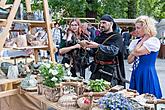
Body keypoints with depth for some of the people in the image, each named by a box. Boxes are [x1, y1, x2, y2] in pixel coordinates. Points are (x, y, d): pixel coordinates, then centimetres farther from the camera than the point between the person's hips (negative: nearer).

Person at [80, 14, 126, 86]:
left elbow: (113, 50, -21)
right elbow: (92, 53, 16)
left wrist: (98, 46, -30)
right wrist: (86, 46, -4)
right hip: (97, 70, 5)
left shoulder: (117, 37, -3)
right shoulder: (99, 37, 15)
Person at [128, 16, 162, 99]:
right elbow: (129, 60, 11)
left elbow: (137, 52, -20)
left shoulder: (154, 41, -11)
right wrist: (134, 53, -7)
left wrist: (143, 40, -7)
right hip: (136, 75, 8)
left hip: (147, 75, -8)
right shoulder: (139, 41, 13)